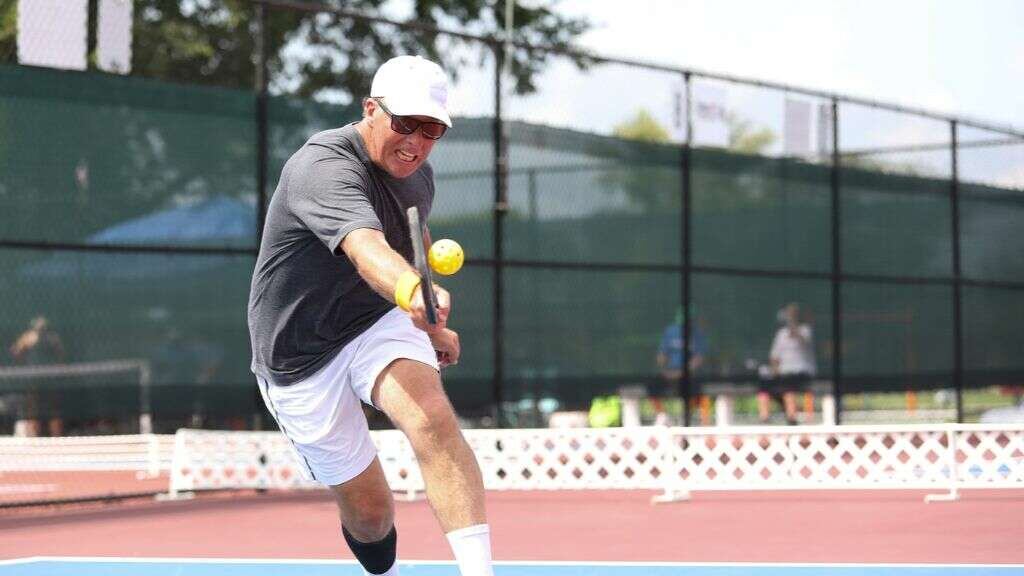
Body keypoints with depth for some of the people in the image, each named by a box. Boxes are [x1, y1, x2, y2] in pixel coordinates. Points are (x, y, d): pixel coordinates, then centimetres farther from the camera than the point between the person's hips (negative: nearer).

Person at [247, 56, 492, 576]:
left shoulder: (417, 175, 1)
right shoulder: (324, 167, -26)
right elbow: (365, 247, -47)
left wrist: (430, 326, 18)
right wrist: (412, 290, -66)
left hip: (379, 324, 5)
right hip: (302, 356, -5)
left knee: (433, 416, -29)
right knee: (368, 510, 3)